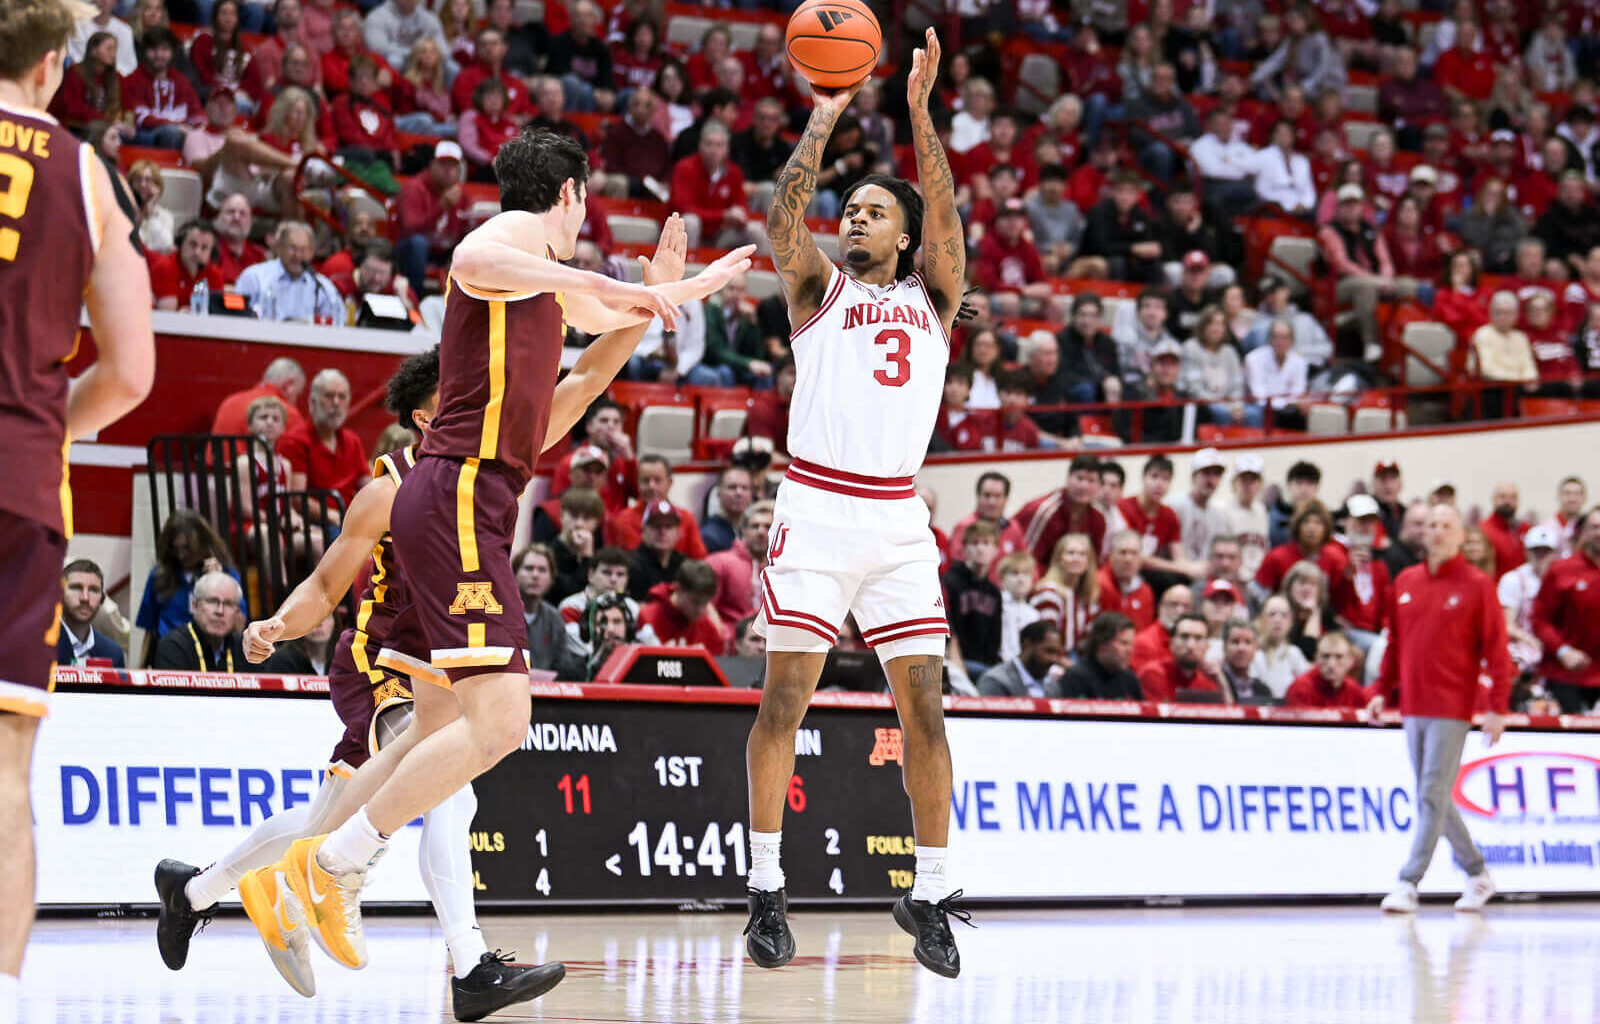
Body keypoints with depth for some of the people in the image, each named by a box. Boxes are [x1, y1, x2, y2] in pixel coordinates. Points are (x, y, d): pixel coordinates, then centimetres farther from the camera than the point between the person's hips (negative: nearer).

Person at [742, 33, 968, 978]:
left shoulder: (931, 298, 15)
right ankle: (768, 889, 3)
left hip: (898, 520, 2)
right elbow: (786, 210, -4)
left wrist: (920, 110, -6)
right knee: (784, 700, -5)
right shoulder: (818, 288, 12)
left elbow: (946, 216, -1)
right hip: (816, 510, -2)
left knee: (925, 706, -2)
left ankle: (931, 895, 5)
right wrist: (828, 112, -2)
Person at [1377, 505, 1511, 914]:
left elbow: (1496, 649, -5)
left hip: (1451, 708, -6)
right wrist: (1382, 689, 12)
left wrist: (1497, 708, -10)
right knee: (1432, 798, 11)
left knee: (1433, 796, -9)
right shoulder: (1405, 582, 11)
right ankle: (1477, 873, 24)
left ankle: (1409, 884, -11)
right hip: (1413, 707, 6)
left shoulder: (1477, 585, -3)